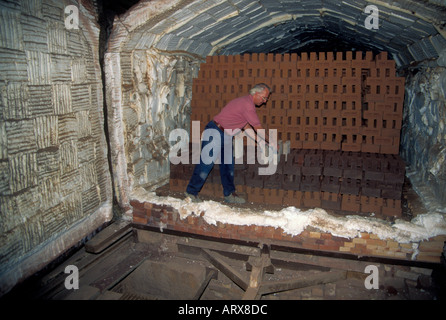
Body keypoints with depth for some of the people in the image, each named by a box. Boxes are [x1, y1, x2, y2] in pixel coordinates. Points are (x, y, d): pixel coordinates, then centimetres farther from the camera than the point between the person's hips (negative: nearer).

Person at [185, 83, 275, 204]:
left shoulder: (246, 102, 14)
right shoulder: (247, 104, -18)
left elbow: (247, 127, 18)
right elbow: (258, 128, -14)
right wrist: (271, 143, -3)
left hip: (226, 137, 10)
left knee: (228, 165, 9)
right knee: (207, 163, -6)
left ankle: (229, 194, 17)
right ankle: (191, 192, 5)